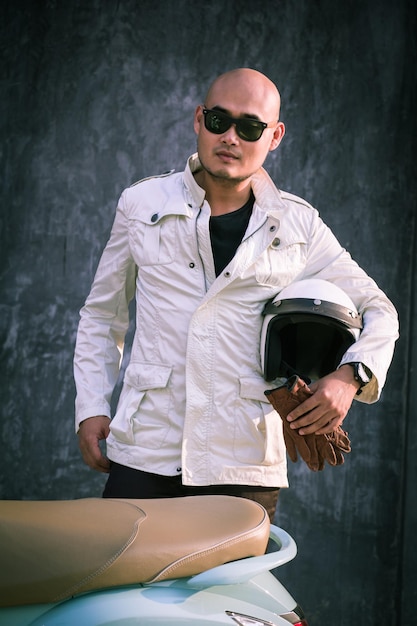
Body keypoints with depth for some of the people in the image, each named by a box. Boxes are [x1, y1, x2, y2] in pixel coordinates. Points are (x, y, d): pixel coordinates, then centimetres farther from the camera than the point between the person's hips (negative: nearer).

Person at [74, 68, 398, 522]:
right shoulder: (142, 204, 8)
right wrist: (91, 408, 7)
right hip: (145, 456, 0)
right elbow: (101, 315, 18)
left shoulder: (298, 225, 7)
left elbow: (377, 310, 14)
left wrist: (351, 375, -6)